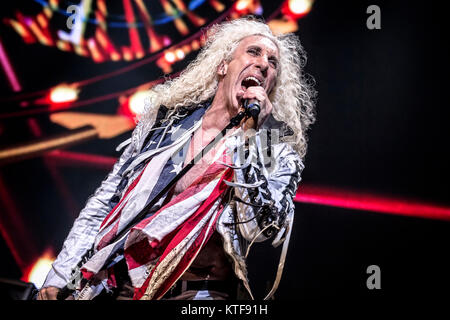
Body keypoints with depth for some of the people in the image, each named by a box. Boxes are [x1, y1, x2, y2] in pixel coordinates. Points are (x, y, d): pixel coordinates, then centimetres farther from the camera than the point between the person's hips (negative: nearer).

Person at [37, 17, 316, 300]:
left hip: (199, 293, -4)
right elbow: (104, 203, 16)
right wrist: (59, 277, 10)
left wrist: (250, 135, -10)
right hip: (119, 287, 4)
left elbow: (260, 229, -9)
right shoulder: (166, 119, 14)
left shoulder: (279, 151, 7)